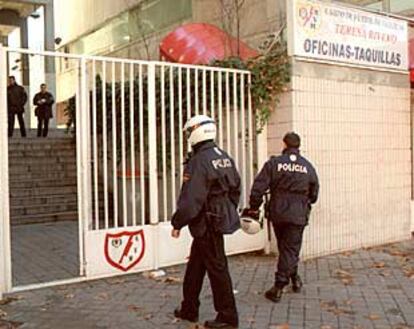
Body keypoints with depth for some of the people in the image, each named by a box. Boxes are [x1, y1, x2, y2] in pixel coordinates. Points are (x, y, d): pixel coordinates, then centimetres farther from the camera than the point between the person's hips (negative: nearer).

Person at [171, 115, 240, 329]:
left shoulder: (198, 161, -19)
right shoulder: (225, 158, 9)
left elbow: (190, 199, -22)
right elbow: (236, 189, 16)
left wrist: (177, 223, -12)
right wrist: (228, 212, 25)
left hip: (207, 223, -9)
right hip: (221, 219, 9)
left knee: (216, 268, 0)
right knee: (195, 266, 19)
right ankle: (189, 309, 30)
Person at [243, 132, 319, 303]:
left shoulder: (274, 163, -4)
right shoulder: (308, 167, 2)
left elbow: (258, 188, -9)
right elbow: (314, 194, 11)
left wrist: (254, 208, 0)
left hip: (277, 213, 1)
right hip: (298, 215, 0)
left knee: (285, 248, 17)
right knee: (291, 248, 4)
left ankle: (294, 278, 29)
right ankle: (279, 285, 2)